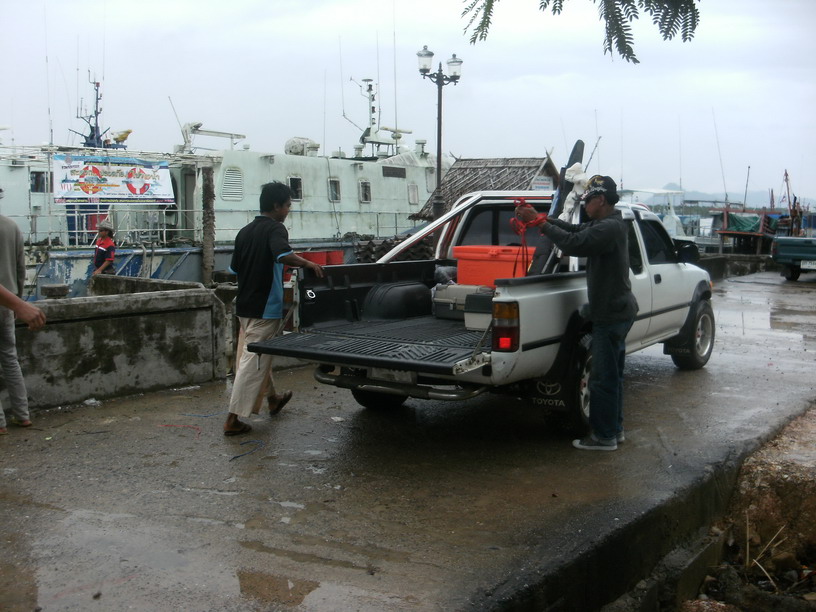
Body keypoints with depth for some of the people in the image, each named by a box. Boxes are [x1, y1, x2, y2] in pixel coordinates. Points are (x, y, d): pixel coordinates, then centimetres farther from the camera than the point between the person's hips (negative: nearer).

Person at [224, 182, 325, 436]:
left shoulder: (245, 231, 11)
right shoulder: (275, 228, -13)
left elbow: (235, 267, 18)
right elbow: (283, 254, -33)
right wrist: (308, 264, -24)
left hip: (245, 306, 9)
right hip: (265, 308, -9)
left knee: (260, 355, 24)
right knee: (253, 362, -5)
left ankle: (273, 398, 42)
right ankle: (233, 419, -4)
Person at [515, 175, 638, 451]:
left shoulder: (610, 227, -21)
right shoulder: (606, 224, 12)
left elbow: (574, 243, -29)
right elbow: (575, 230, 12)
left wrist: (540, 222, -21)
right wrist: (538, 218, 0)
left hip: (611, 314, -11)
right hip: (615, 311, 11)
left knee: (603, 378, -2)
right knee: (612, 375, 19)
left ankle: (604, 437, 7)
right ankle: (614, 428, 30)